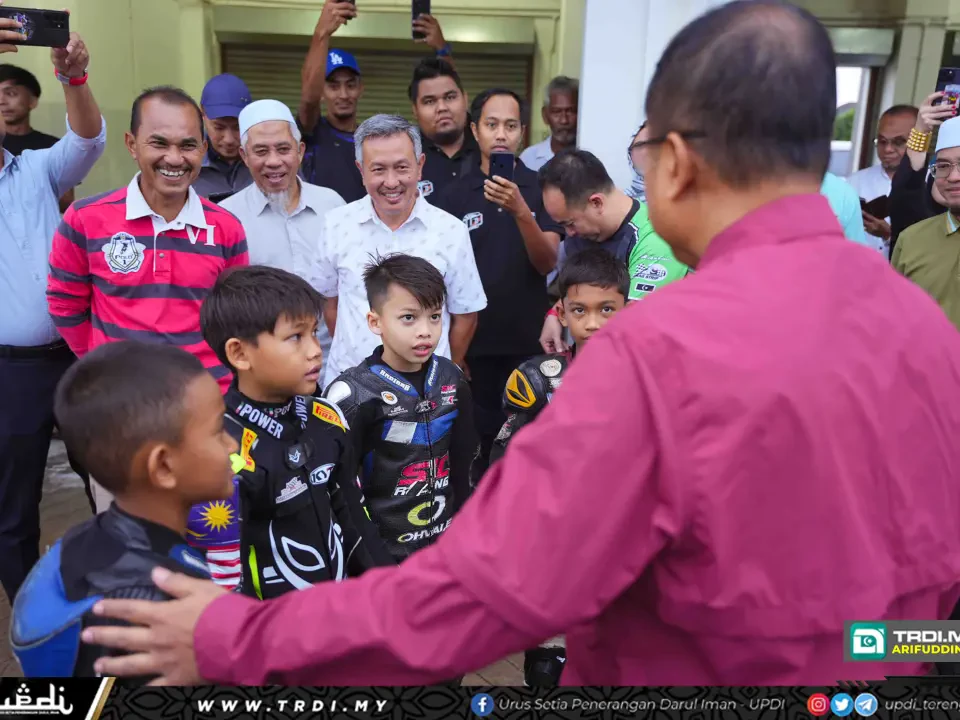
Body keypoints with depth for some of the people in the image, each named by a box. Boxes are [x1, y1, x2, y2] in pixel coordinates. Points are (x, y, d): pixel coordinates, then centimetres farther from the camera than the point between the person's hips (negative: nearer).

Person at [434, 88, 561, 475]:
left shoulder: (540, 189, 1)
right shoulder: (454, 195, 1)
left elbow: (547, 264, -8)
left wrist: (520, 211, -25)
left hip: (529, 344, 0)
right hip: (473, 346, 0)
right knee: (476, 442, 9)